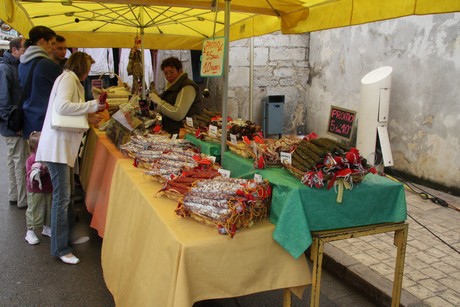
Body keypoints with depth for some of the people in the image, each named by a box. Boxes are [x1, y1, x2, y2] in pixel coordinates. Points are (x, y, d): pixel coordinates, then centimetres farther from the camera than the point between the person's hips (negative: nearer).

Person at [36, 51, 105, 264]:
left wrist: (88, 117, 11)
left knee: (65, 194, 18)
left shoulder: (72, 80, 21)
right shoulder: (68, 77, -9)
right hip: (57, 145, -10)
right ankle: (60, 249, 3)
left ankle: (69, 234, 31)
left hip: (65, 145, 10)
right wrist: (92, 105, -19)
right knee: (62, 196, -6)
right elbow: (62, 106, -26)